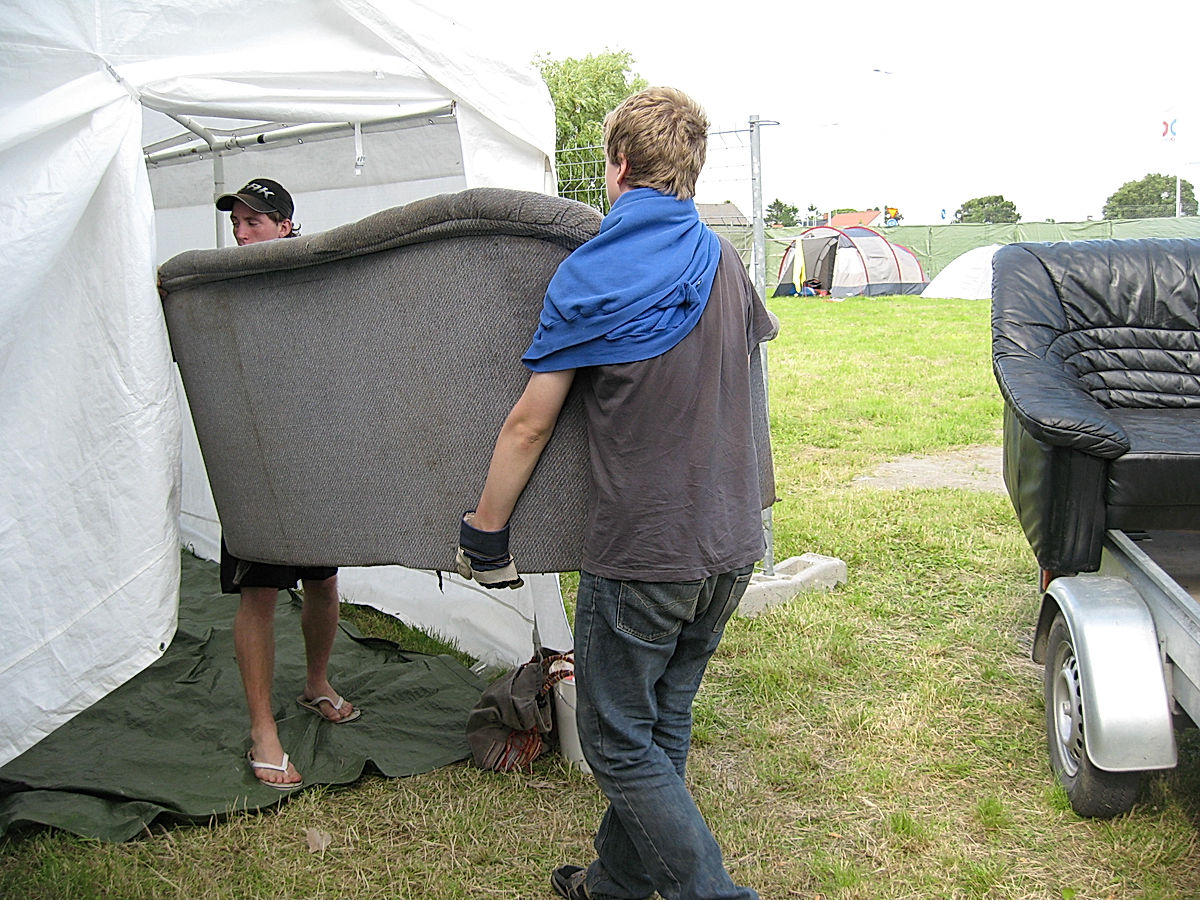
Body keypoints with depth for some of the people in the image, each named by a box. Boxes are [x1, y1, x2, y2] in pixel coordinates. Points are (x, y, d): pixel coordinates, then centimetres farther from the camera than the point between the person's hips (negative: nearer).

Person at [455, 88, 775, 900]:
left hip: (642, 549, -7)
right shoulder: (723, 261, 8)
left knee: (617, 740, 7)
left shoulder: (590, 275, -11)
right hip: (732, 543, 7)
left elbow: (530, 424, -9)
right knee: (664, 722, 18)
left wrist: (483, 536, 1)